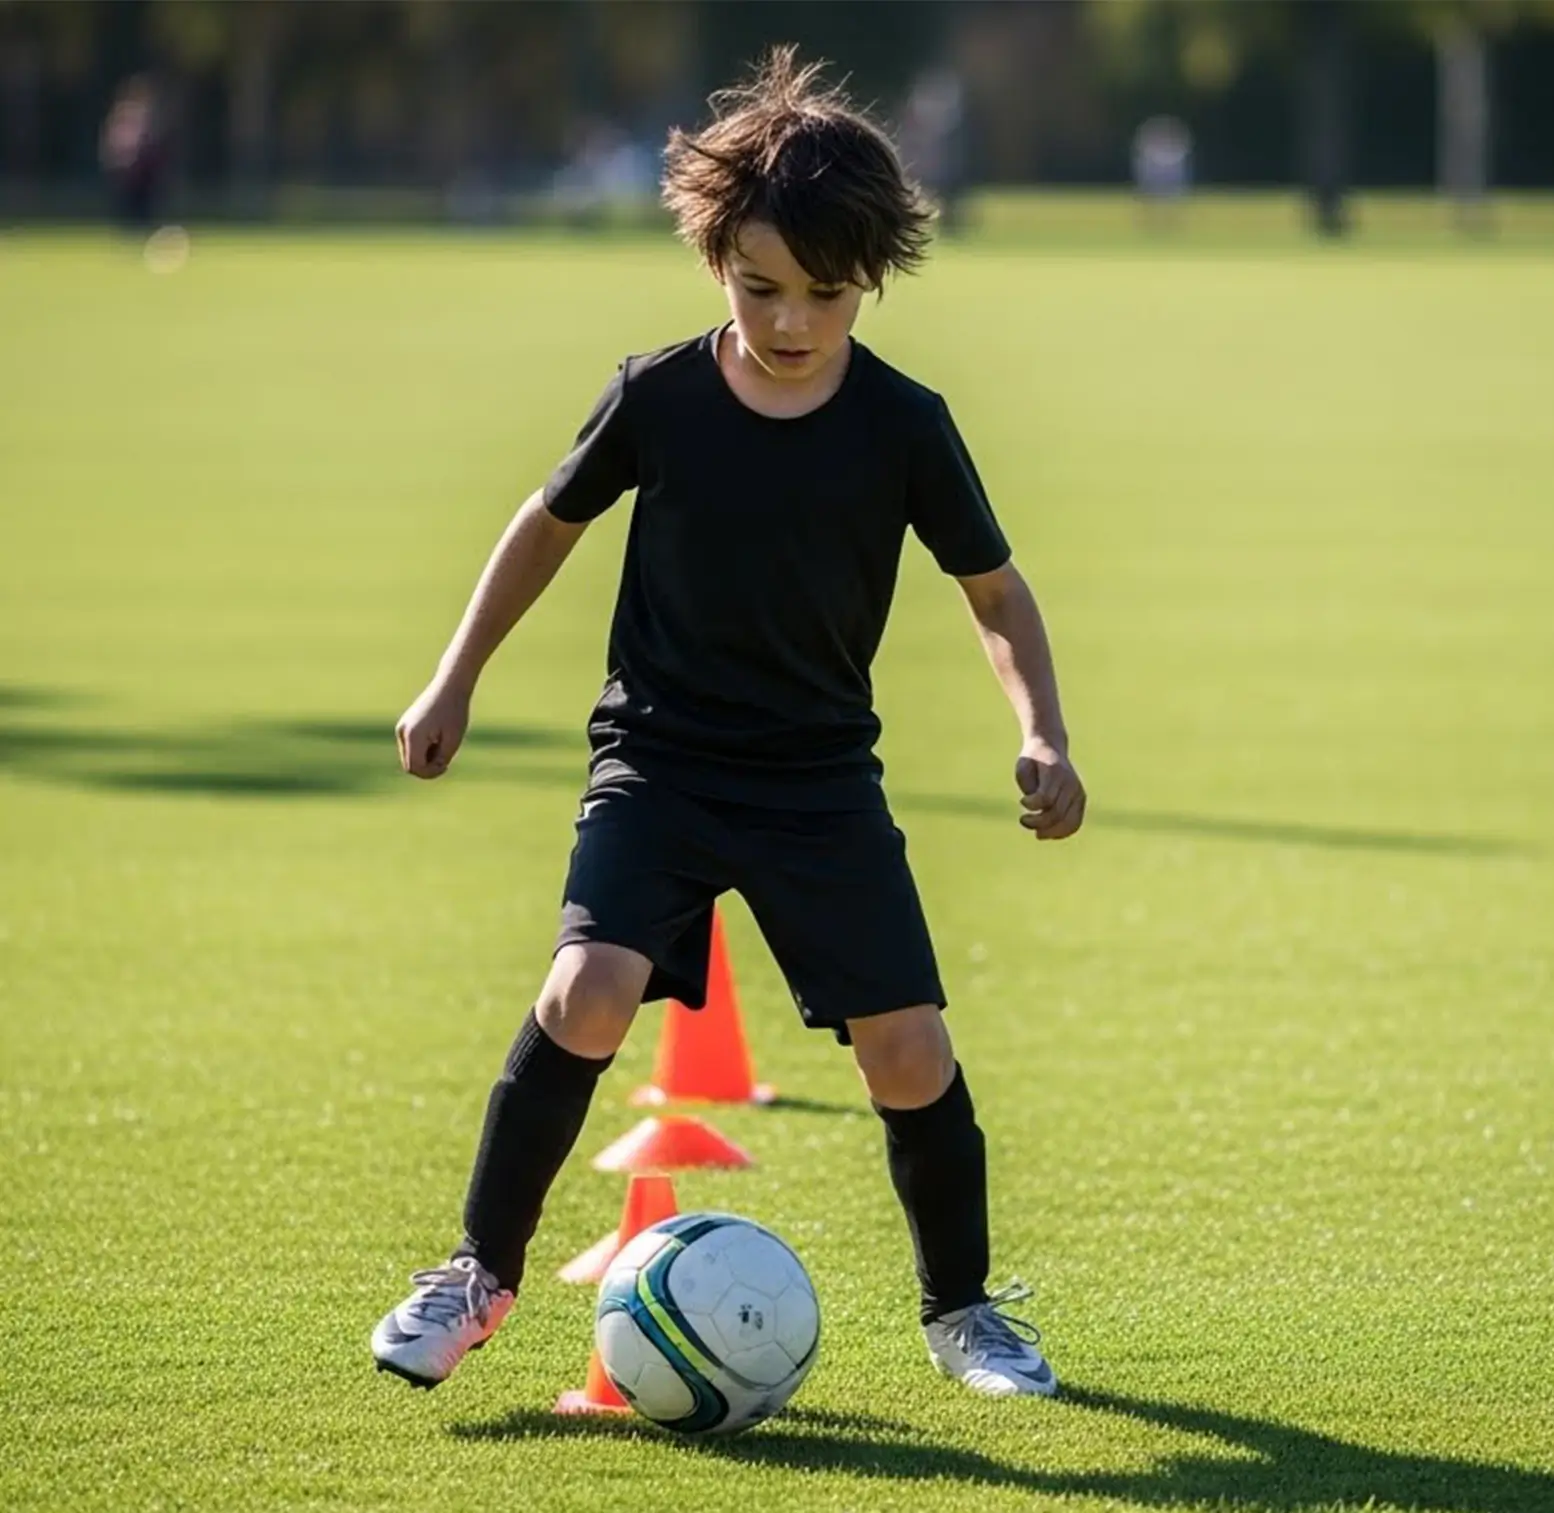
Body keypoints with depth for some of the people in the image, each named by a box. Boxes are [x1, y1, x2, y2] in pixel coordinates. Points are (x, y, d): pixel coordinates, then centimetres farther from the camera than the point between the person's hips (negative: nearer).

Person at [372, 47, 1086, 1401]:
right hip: (658, 760, -1)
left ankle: (964, 1309, 19)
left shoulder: (903, 427, -8)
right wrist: (456, 680, 12)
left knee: (910, 1049, -5)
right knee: (591, 992, -23)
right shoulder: (658, 397, -7)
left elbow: (994, 589, 3)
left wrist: (1042, 736, -12)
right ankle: (480, 1274, -6)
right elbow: (552, 522, 10)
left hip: (823, 779, 1)